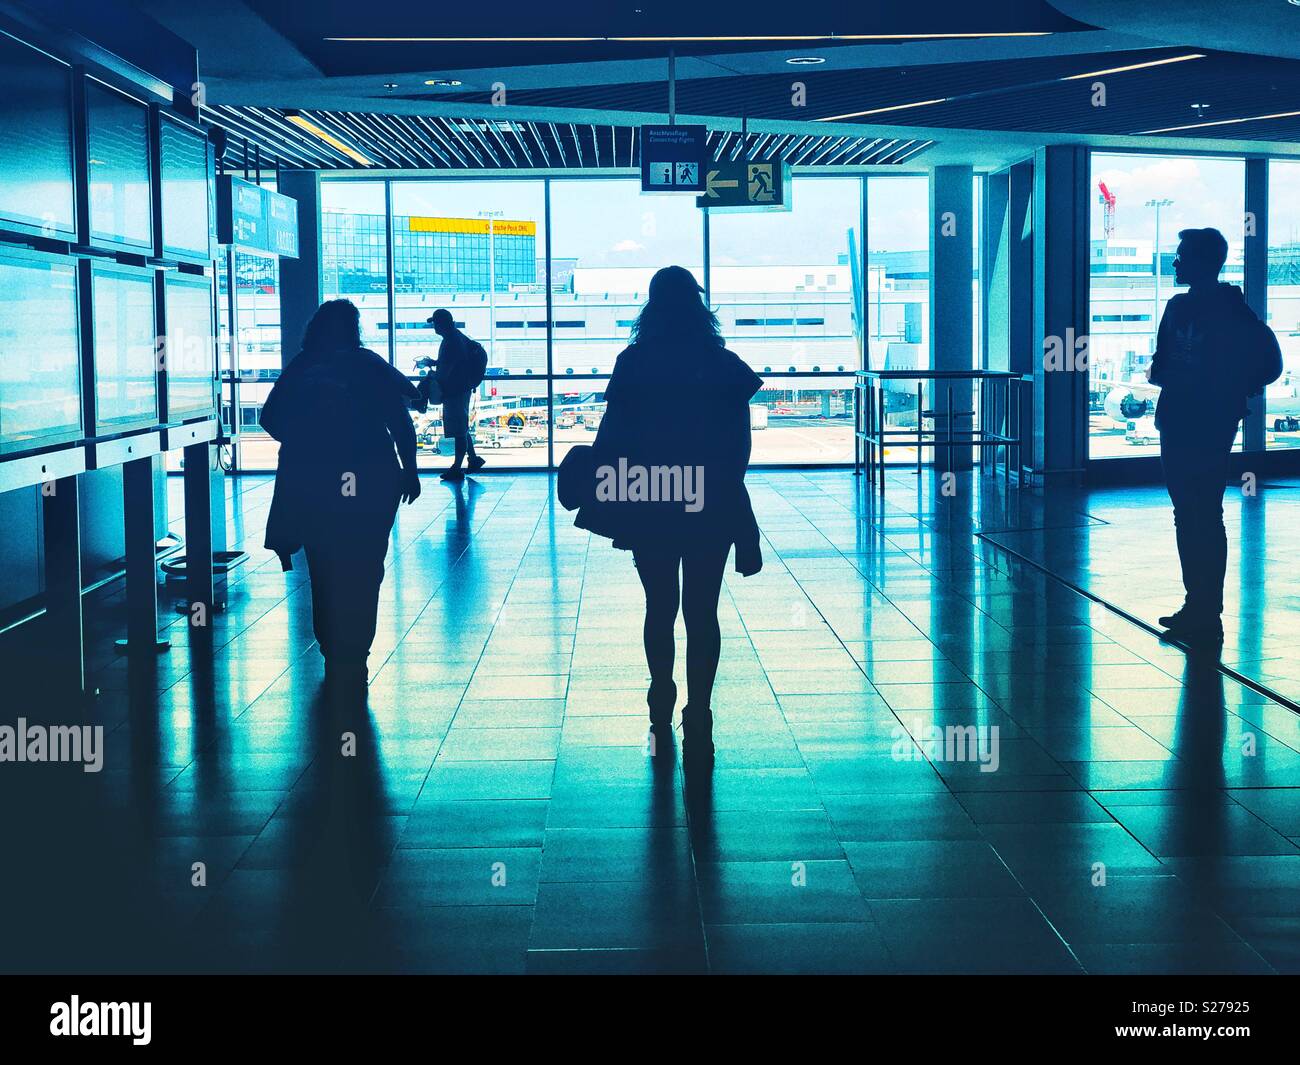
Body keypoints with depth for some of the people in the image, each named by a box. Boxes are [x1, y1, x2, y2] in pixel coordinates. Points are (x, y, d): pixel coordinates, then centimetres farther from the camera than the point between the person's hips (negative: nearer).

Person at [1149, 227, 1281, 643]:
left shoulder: (1230, 311, -10)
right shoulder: (1178, 306, 13)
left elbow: (1268, 362, -8)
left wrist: (1232, 394, -6)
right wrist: (1159, 374, 0)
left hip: (1211, 427, -8)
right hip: (1175, 422, 8)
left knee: (1204, 517, -7)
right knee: (1186, 513, 11)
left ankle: (1207, 612, -3)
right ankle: (1195, 604, 19)